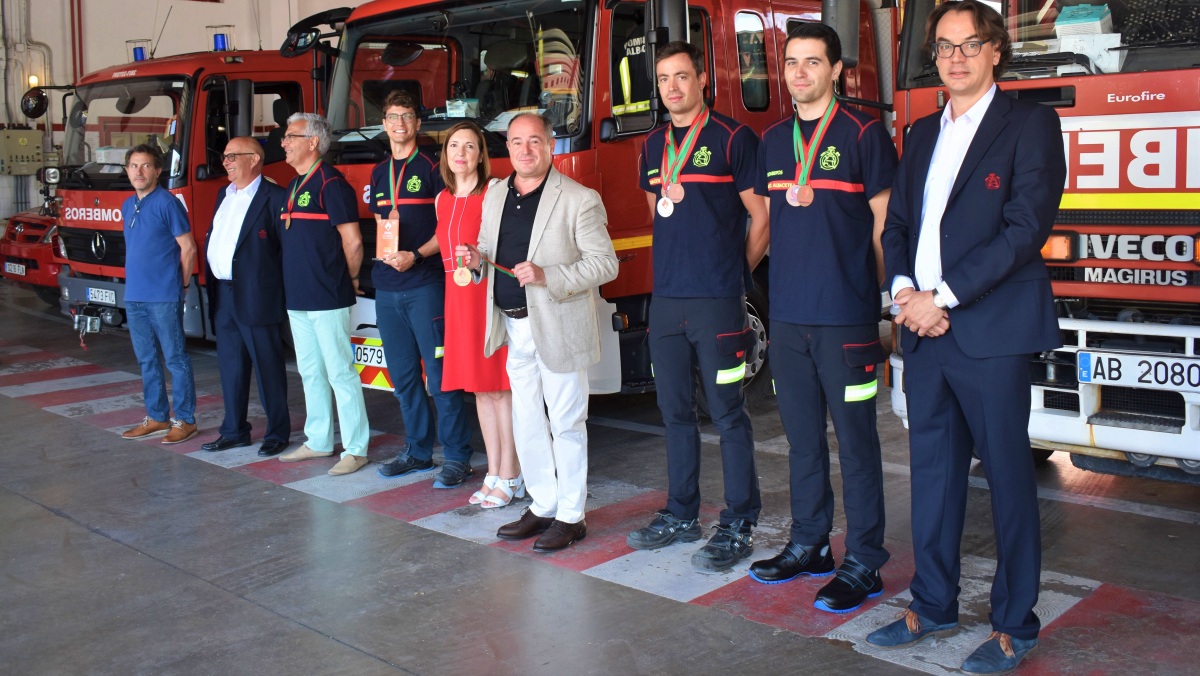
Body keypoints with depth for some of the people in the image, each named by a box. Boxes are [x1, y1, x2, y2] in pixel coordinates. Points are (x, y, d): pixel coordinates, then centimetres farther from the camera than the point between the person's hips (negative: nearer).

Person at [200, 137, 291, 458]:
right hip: (223, 296, 8)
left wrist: (278, 287, -15)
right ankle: (234, 431, 24)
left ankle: (277, 433, 12)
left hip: (257, 297, -8)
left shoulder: (274, 197, -9)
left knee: (268, 367, 1)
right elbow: (212, 240, 19)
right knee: (230, 367, 14)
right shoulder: (223, 196, 16)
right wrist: (211, 284, 12)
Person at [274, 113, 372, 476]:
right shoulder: (294, 186, 16)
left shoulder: (330, 183, -12)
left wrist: (351, 279, -3)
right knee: (310, 372, 15)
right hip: (298, 297, 9)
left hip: (328, 298, -9)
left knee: (340, 373, -4)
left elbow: (352, 241, -14)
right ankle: (318, 442, 26)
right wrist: (295, 284, 17)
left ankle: (355, 450, 2)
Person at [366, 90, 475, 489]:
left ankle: (457, 456, -2)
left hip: (425, 283, -6)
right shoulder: (379, 174, 16)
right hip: (387, 287, 6)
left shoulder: (431, 169, -2)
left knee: (439, 372, -7)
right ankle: (418, 451, 21)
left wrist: (416, 255, -18)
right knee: (403, 374, 11)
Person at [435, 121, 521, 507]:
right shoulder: (443, 199, 14)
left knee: (502, 387, -3)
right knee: (480, 388, 11)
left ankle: (509, 477, 5)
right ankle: (494, 473, 19)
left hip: (493, 296, -7)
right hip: (458, 298, 7)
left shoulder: (494, 193, -6)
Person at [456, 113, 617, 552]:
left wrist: (548, 276, -25)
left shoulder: (579, 200, -9)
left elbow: (605, 264, -13)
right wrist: (477, 261, -3)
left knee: (566, 424, 2)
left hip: (558, 330, -7)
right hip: (514, 330, 7)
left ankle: (570, 516, 12)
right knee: (527, 425, 13)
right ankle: (542, 507, 26)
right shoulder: (495, 198, 12)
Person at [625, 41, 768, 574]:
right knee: (676, 411, 12)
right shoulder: (654, 145, 15)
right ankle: (681, 515, 23)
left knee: (727, 413, -1)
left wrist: (734, 271, 4)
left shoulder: (733, 138, -3)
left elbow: (760, 215, -2)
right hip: (665, 298, 6)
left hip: (717, 300, -6)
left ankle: (738, 526, 7)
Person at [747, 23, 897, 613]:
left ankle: (863, 564, 8)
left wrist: (879, 292, -2)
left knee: (855, 439, -1)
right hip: (787, 315, 6)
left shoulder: (863, 133, -3)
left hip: (846, 316, -5)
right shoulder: (772, 139, 14)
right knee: (802, 437, 13)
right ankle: (809, 546, 26)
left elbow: (883, 222, -1)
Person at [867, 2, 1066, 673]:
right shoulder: (923, 134, 18)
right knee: (933, 468, 12)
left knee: (1008, 473, 2)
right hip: (923, 328, 6)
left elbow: (1026, 227, -12)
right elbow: (898, 223, 15)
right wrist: (905, 289, -5)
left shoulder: (1030, 123, -2)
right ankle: (933, 605, 25)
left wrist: (944, 296, -15)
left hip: (991, 330, -6)